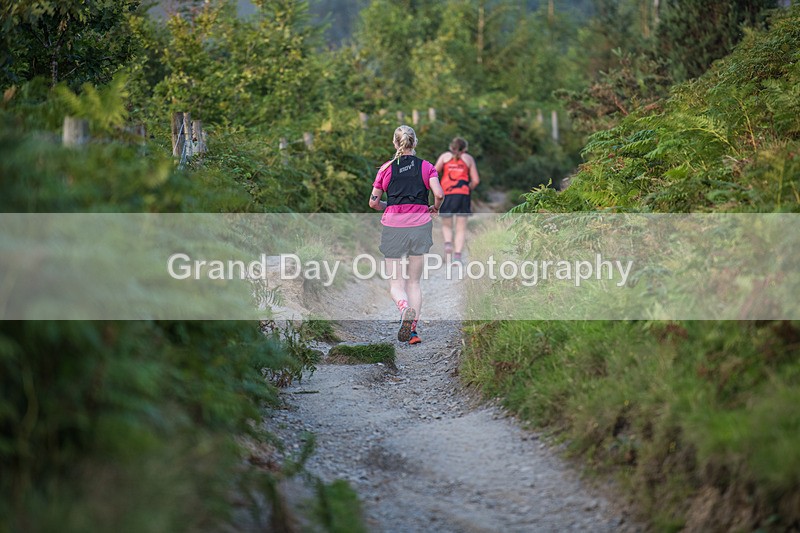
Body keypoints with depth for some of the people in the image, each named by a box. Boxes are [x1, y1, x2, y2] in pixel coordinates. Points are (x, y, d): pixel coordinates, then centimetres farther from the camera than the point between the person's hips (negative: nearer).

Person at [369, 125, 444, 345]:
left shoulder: (386, 168, 1)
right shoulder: (426, 167, 1)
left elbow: (373, 202, 3)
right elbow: (439, 195, -10)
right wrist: (434, 208, 11)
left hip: (393, 227, -1)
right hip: (420, 225, 1)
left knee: (396, 283, 4)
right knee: (414, 281, 13)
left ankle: (405, 309, -29)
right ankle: (412, 330, 4)